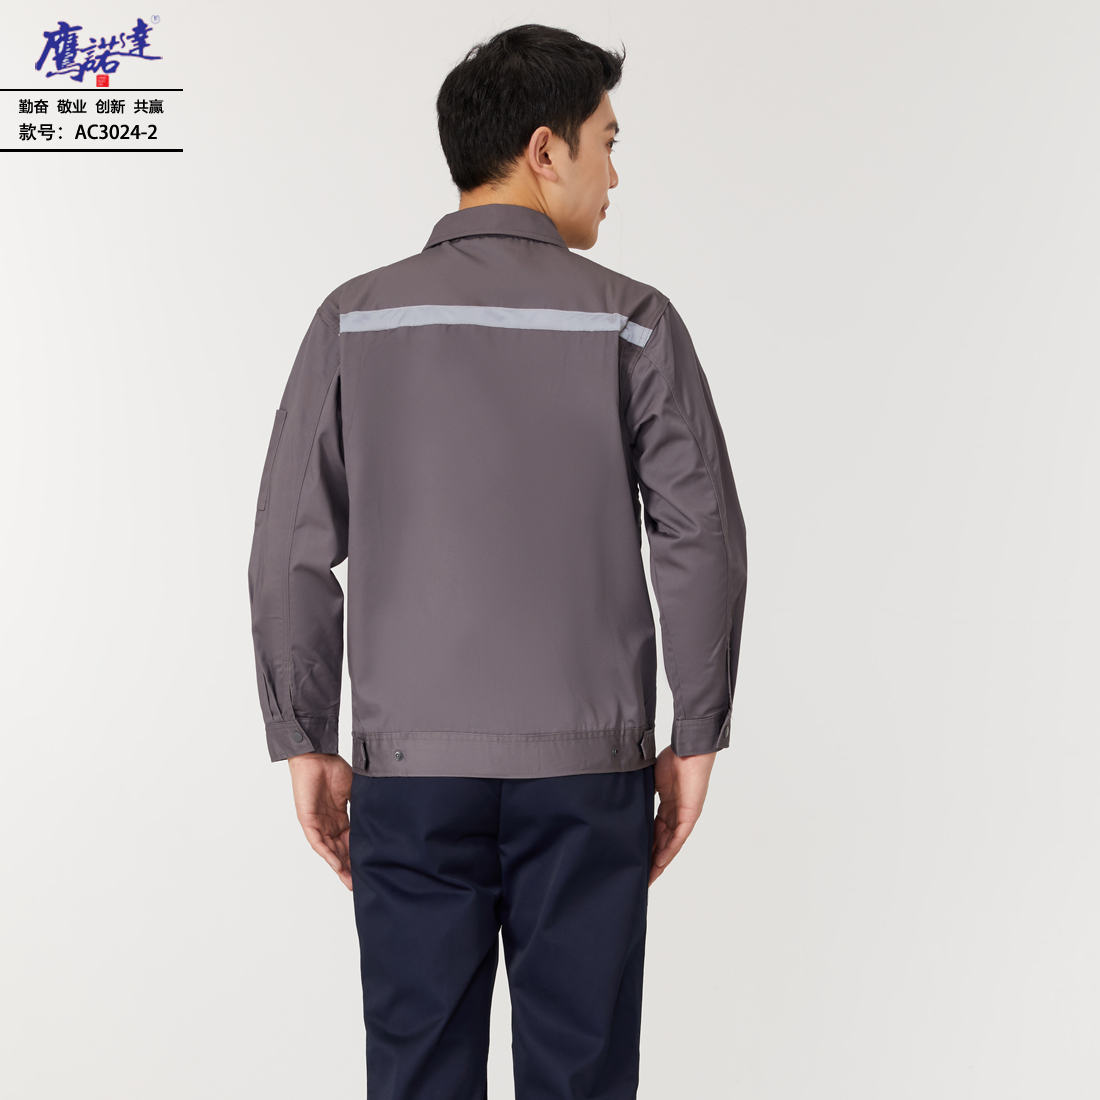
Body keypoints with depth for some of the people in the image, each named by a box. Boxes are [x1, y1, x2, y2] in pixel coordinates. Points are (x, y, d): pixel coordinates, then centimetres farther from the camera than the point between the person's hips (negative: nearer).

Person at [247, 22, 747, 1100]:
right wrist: (696, 738, 3)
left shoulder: (357, 318, 0)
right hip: (585, 767, -1)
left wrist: (307, 745, 5)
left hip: (411, 766, 1)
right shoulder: (631, 322, -3)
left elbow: (290, 555, -3)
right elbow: (703, 544, -6)